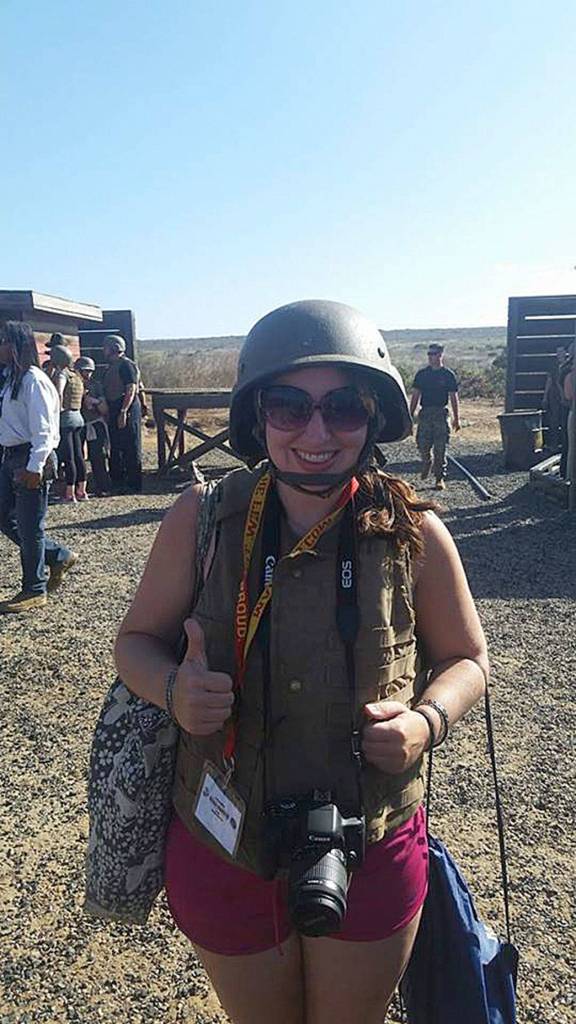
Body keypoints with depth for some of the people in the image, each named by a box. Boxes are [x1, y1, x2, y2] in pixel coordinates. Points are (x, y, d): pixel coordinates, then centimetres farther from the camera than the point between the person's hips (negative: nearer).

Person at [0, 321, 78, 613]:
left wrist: (34, 467, -22)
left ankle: (34, 591, 14)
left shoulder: (33, 380, -15)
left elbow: (43, 429, -19)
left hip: (31, 458, -10)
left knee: (29, 526, 0)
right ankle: (59, 556, 28)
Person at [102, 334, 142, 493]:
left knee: (131, 450, -5)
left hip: (127, 411, -10)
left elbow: (131, 389, -18)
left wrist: (123, 412, -24)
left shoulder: (126, 365, -11)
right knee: (115, 449, 14)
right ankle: (117, 481, 24)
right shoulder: (111, 367, 18)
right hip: (114, 412, 10)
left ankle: (134, 485, 0)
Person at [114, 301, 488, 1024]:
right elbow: (137, 637, -1)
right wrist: (172, 687, -23)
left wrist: (428, 720, -19)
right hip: (222, 850, 1)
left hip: (371, 853, 0)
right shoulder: (203, 518, -14)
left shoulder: (413, 532, -14)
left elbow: (467, 656, 1)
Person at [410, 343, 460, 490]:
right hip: (425, 413, 2)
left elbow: (454, 398, 2)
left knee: (440, 449, -2)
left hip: (441, 414, -2)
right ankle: (427, 463, 33)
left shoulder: (448, 375, 1)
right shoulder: (422, 374, 7)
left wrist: (456, 418, -2)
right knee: (422, 445, 0)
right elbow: (415, 395, 10)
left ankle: (440, 479, 7)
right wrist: (410, 415, 4)